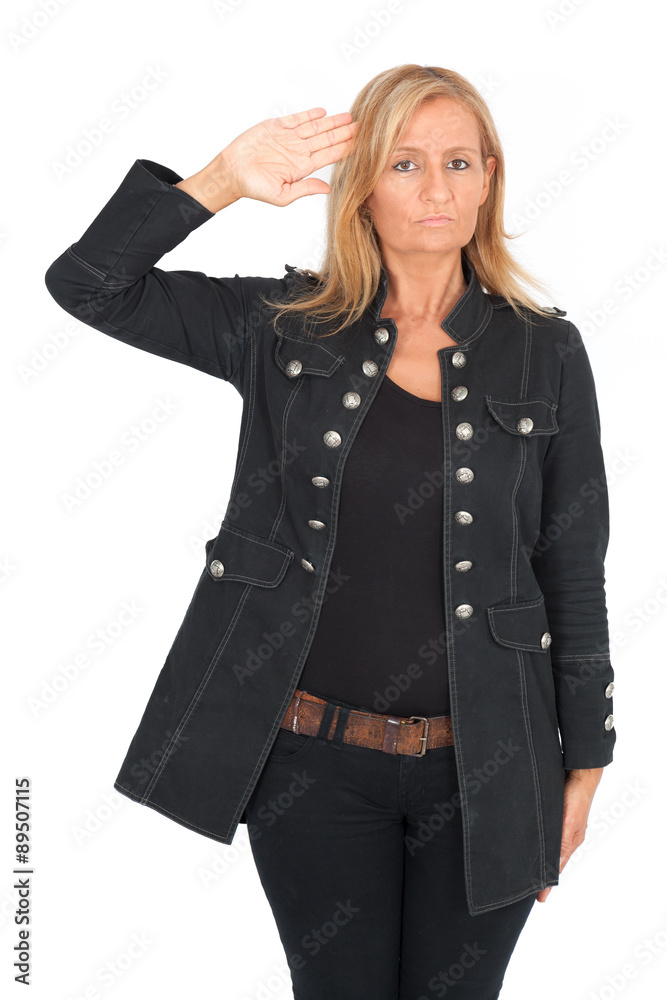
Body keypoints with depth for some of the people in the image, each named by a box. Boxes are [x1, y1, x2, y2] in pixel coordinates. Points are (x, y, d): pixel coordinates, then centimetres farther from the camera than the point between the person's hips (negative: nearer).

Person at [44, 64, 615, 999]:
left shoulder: (544, 352, -1)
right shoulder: (286, 326, -1)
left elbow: (575, 571, 2)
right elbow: (86, 284, -5)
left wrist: (583, 759, 5)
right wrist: (224, 180, -16)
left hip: (483, 769, 1)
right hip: (315, 761, 0)